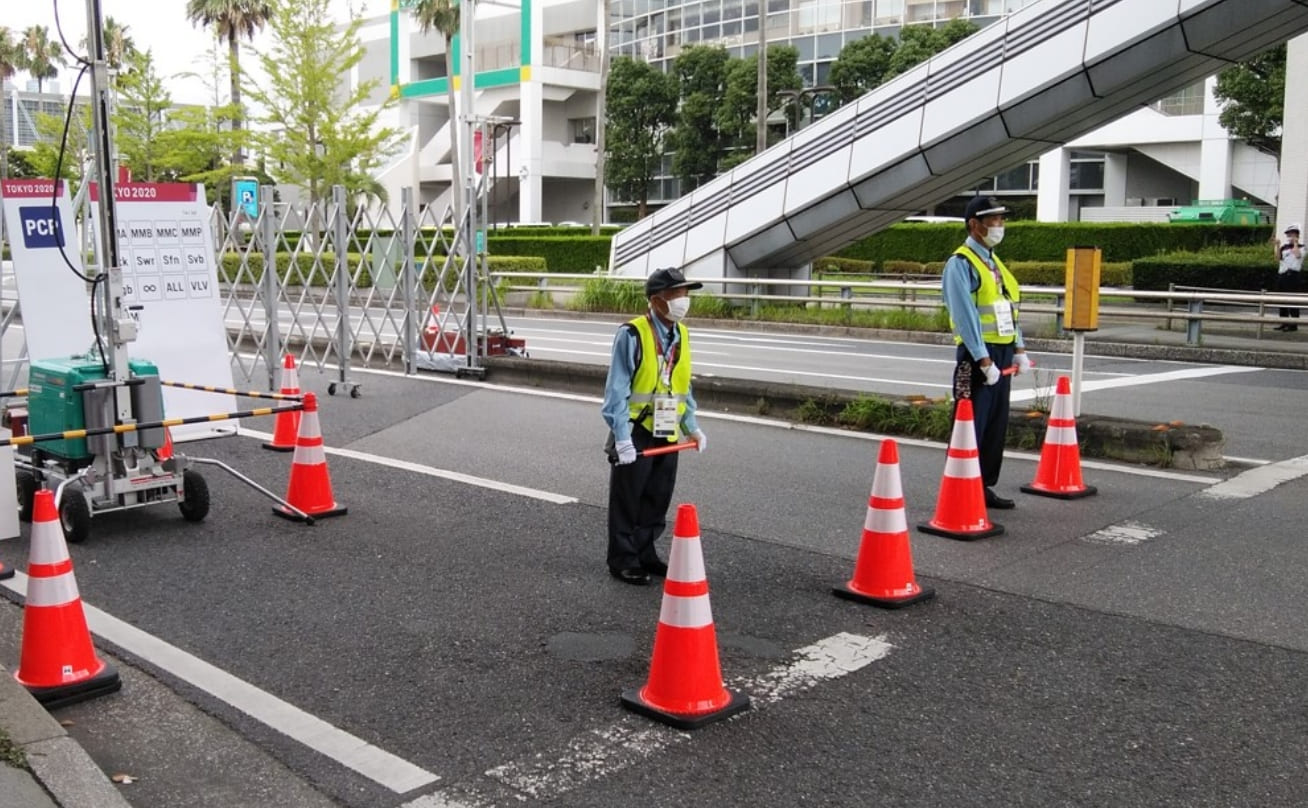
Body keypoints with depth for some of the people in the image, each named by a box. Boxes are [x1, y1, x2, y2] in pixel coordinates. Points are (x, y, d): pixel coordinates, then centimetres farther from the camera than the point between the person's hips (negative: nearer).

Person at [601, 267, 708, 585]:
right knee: (627, 501, 5)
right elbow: (617, 390, -16)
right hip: (635, 434, -7)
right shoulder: (632, 334, -17)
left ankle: (645, 554, 30)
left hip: (667, 434, 7)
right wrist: (622, 437, -20)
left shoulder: (681, 335, 7)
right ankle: (623, 561, 17)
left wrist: (692, 427, 9)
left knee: (657, 501, 15)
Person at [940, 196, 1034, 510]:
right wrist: (984, 361, -19)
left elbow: (1010, 308, 19)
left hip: (1003, 354, 9)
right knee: (970, 427, -6)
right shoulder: (961, 264, -10)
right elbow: (966, 316, -16)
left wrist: (1019, 349, 10)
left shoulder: (995, 262, 17)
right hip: (977, 355, -9)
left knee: (997, 425, 13)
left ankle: (985, 487, 22)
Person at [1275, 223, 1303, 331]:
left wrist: (1295, 243, -9)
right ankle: (1284, 323, 17)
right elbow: (1278, 258, 4)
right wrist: (1278, 246, -5)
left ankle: (1293, 324, -7)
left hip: (1294, 275, -6)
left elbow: (1298, 255, -19)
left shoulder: (1301, 247, 2)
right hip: (1282, 275, 6)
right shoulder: (1284, 247, 15)